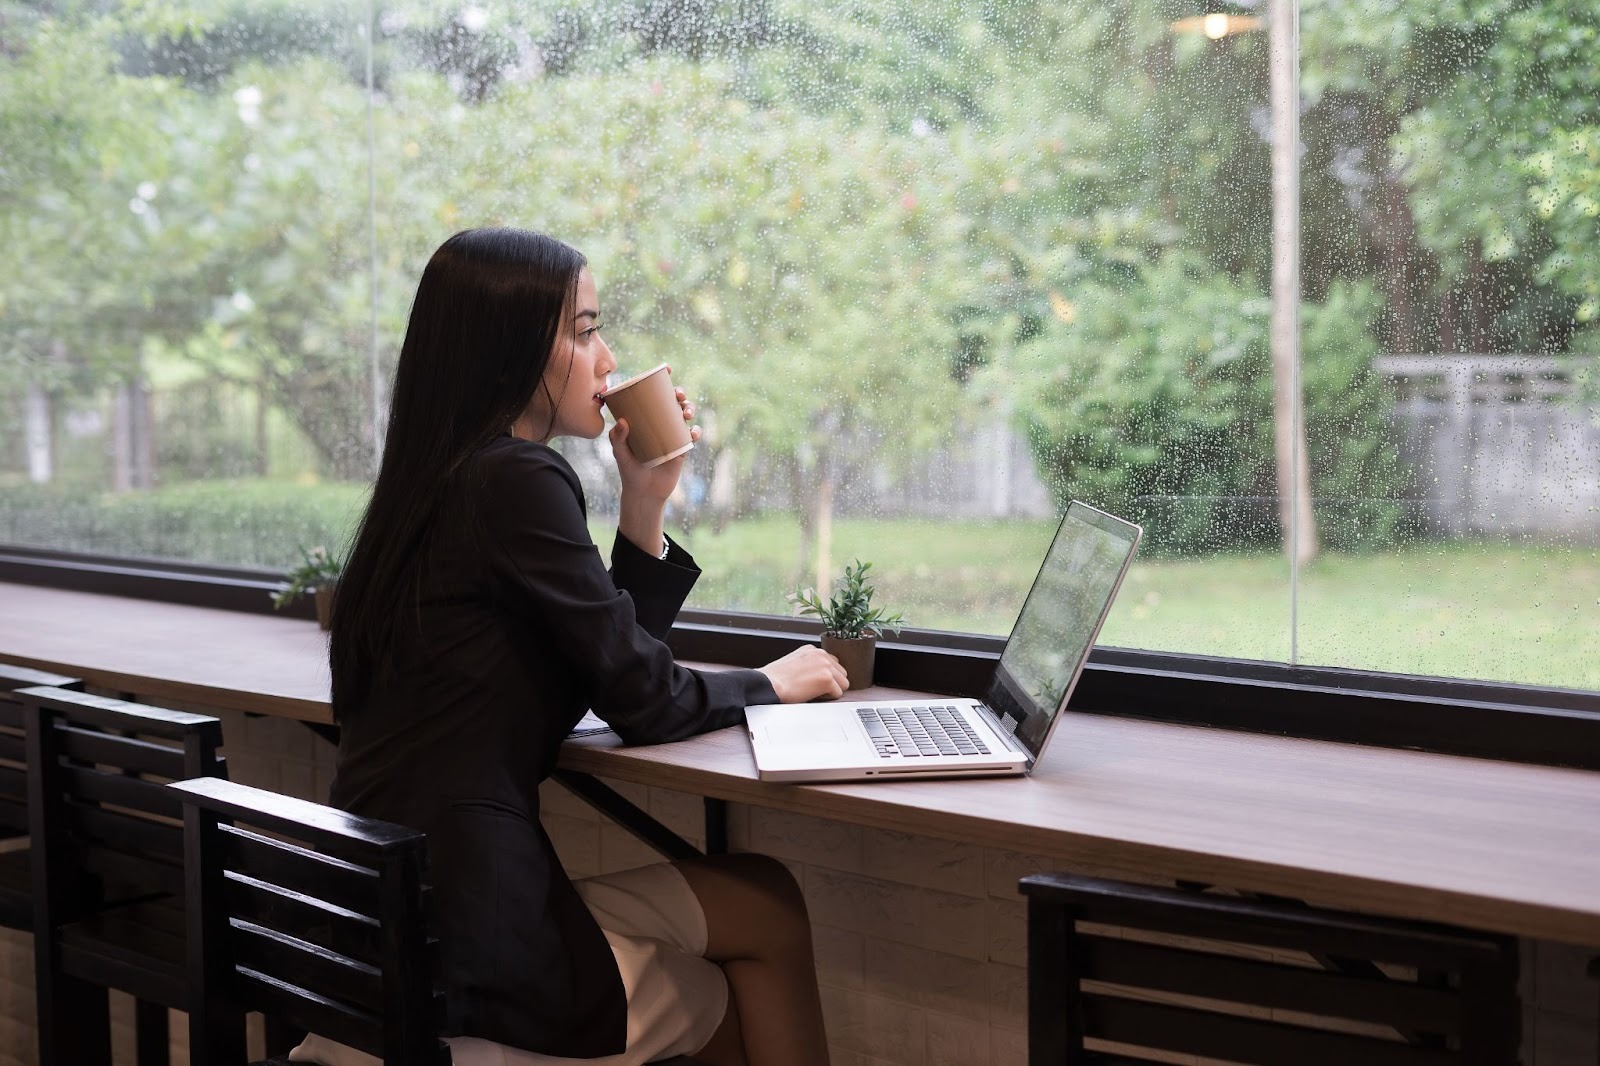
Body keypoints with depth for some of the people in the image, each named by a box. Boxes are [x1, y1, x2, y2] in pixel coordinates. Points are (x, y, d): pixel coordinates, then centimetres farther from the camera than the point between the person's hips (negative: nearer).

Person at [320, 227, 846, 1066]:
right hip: (461, 942, -9)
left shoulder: (448, 480, 14)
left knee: (723, 994, 18)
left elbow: (606, 665, 17)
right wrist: (770, 684, 7)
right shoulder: (517, 481, -15)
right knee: (770, 911, 7)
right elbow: (643, 706, -12)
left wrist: (646, 501, 9)